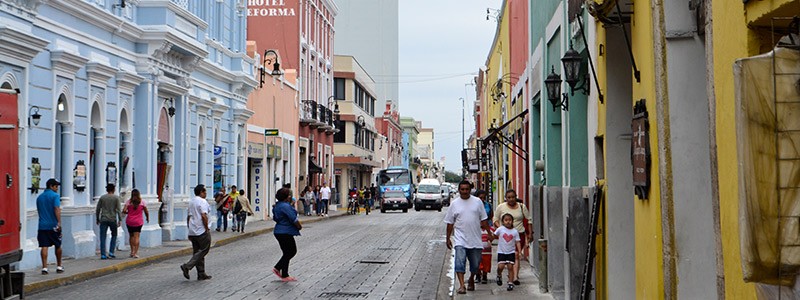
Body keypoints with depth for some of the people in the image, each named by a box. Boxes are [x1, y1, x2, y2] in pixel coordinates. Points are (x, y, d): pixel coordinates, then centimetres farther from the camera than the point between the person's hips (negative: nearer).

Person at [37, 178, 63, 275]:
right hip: (53, 225, -4)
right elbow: (57, 209, -18)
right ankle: (59, 267, 20)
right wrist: (59, 222, -23)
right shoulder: (55, 196, -5)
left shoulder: (39, 197, 14)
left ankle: (44, 268, -9)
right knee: (58, 246, 11)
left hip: (42, 226, 4)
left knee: (44, 247, -1)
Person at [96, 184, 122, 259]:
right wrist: (120, 220, -6)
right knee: (114, 236, 15)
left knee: (103, 238, 2)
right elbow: (118, 210, -7)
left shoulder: (102, 197, 5)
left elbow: (97, 209, 6)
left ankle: (103, 255, -2)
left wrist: (97, 219, 16)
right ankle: (111, 253, 6)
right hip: (113, 220, -1)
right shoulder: (116, 198, 0)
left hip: (103, 220, 1)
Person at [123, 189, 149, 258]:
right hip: (138, 222, -1)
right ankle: (135, 253, -9)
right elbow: (146, 212, 2)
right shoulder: (142, 203, -2)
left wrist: (128, 213, 9)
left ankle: (132, 251, 21)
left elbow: (124, 211, -13)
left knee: (131, 236, 17)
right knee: (136, 237, -3)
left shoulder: (129, 202, -2)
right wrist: (148, 218, 20)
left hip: (129, 222, 1)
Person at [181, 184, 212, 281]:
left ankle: (201, 274, 12)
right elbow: (204, 216, -22)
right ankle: (187, 266, -14)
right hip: (201, 231, -9)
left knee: (197, 251, 10)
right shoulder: (202, 201, -12)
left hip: (192, 232, 9)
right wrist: (207, 228, -15)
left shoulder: (191, 201, 16)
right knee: (203, 250, -3)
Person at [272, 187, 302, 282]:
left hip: (279, 231, 10)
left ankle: (277, 268, 15)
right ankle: (285, 276, 6)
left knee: (292, 251, 16)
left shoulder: (277, 205, 11)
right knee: (288, 253, 0)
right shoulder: (285, 206, -20)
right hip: (285, 233, -10)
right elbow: (294, 219, -20)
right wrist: (300, 226, -4)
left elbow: (275, 218, 21)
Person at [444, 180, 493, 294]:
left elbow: (484, 219, 8)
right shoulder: (454, 204, 3)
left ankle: (471, 279, 35)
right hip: (460, 239, -1)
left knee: (475, 264, 10)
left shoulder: (477, 202, 4)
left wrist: (489, 233, 6)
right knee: (460, 262, -15)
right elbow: (450, 223, 7)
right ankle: (461, 285, -14)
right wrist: (448, 238, 6)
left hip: (475, 240, 1)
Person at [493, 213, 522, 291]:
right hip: (501, 251, -1)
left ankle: (510, 283, 6)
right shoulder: (500, 229, -3)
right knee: (501, 266, -12)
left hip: (511, 252, 1)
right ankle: (499, 276, 20)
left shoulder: (515, 231, -1)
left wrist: (519, 252, -8)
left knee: (510, 267, -2)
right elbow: (493, 235, 8)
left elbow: (517, 242, 0)